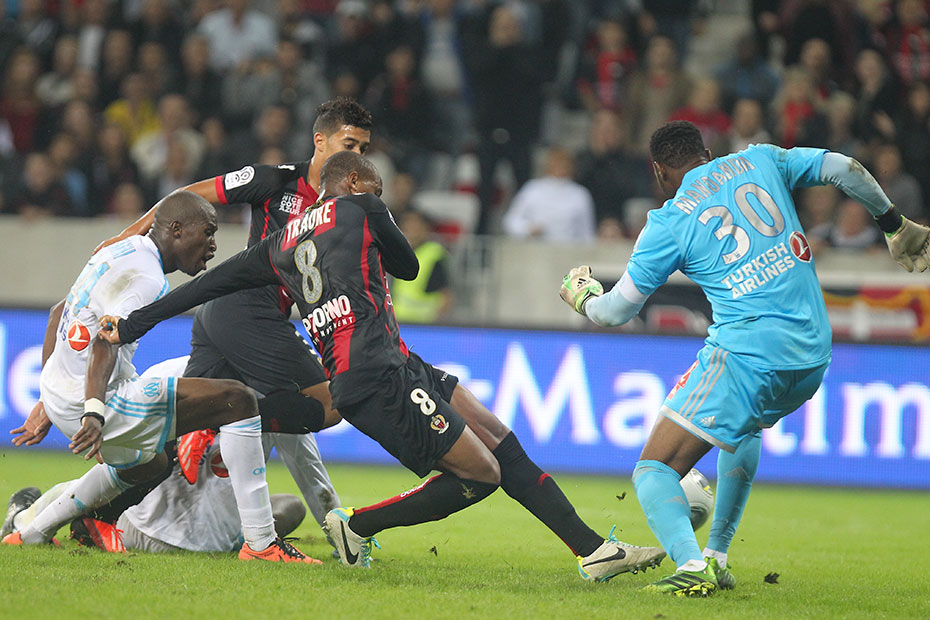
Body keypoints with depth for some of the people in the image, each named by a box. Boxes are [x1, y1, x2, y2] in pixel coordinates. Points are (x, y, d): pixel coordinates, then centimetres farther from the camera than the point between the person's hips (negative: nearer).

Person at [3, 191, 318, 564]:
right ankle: (260, 543, -17)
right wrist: (94, 413, -42)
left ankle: (30, 535, 38)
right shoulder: (147, 278, -14)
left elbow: (59, 315, 28)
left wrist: (48, 401, 34)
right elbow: (104, 345, -28)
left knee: (148, 462, 38)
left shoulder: (120, 253, 17)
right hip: (89, 402, -11)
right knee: (238, 401, -13)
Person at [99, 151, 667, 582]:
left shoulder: (282, 242, 23)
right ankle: (358, 526, 1)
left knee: (500, 441, 8)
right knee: (482, 475, -8)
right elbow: (408, 266, 17)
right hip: (378, 375, -8)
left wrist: (133, 323, 23)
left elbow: (213, 281, 20)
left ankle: (592, 549, 4)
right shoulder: (359, 209, 4)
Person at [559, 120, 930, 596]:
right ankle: (717, 555, 31)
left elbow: (617, 311, 10)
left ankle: (692, 565, -28)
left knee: (654, 471, -2)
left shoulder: (668, 223, 3)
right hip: (814, 356, 6)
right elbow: (845, 171, 9)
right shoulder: (757, 161, 13)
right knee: (745, 425, 38)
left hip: (747, 356, -6)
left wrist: (581, 297, 32)